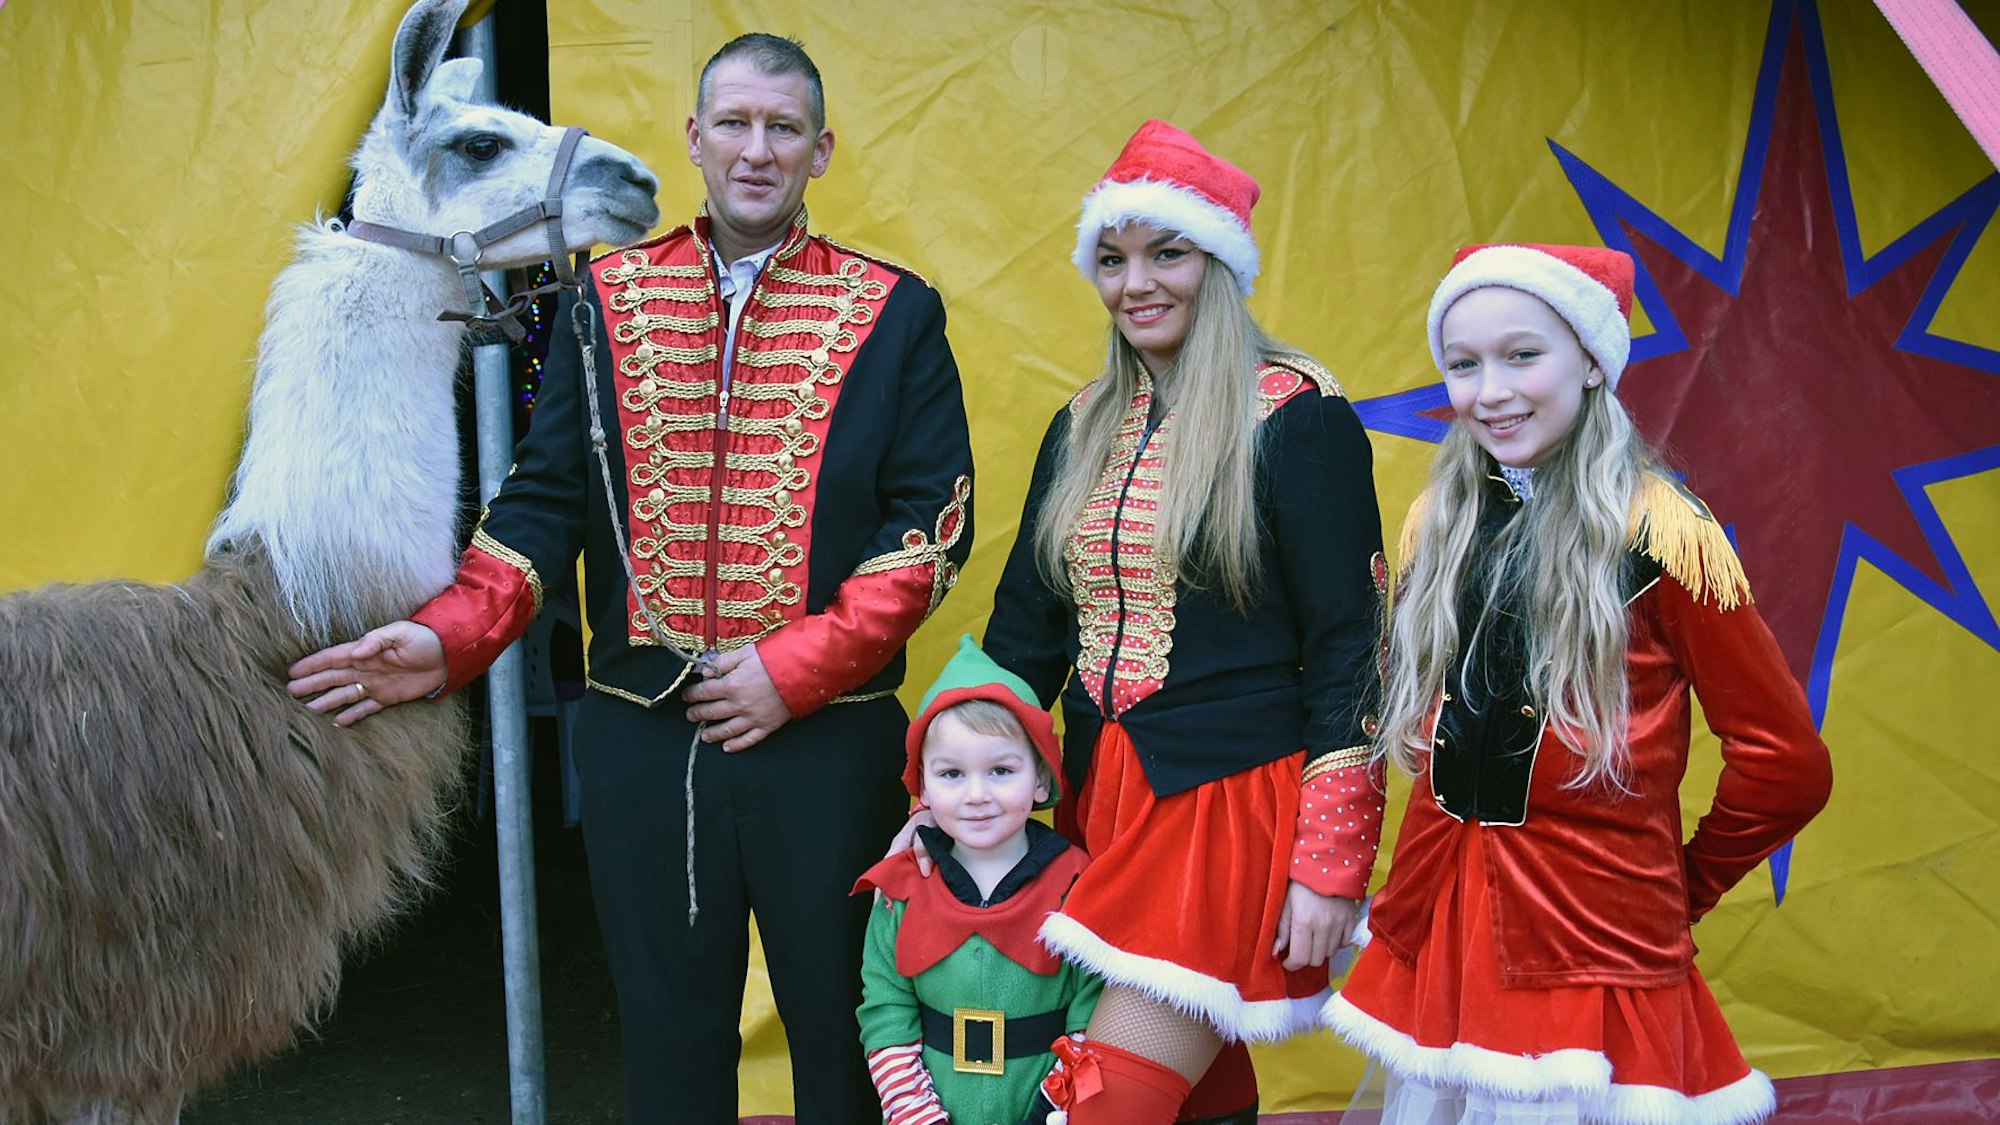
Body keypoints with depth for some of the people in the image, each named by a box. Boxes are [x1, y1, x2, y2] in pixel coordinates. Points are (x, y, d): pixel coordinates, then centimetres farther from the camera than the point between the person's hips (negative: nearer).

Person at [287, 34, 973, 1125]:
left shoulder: (893, 314, 1)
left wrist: (795, 668, -12)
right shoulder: (608, 298, 8)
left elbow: (931, 521, -4)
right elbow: (546, 496, 6)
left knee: (841, 1029, 8)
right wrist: (447, 637, -8)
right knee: (667, 1032, 13)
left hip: (824, 735, -1)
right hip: (638, 737, 2)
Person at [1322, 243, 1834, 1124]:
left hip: (1593, 953, -5)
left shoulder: (1656, 534, -10)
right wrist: (1434, 869, 13)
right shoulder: (1444, 524, 7)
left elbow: (1786, 763, -6)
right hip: (1434, 942, 5)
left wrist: (1681, 885, 4)